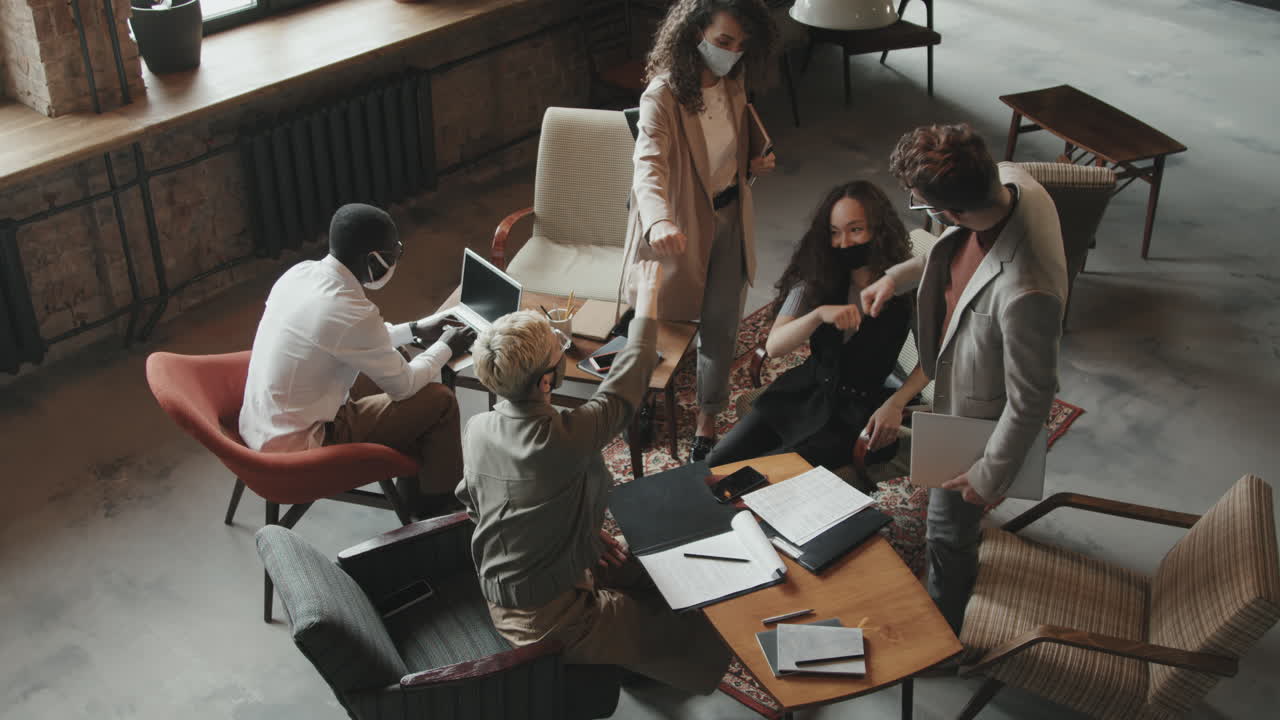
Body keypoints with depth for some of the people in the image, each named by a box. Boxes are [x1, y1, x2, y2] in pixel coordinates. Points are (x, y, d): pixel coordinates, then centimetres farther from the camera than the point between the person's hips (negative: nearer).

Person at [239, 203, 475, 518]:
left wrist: (413, 330, 19)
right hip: (296, 448, -9)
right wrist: (445, 348, 5)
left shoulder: (301, 273, -3)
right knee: (439, 401, -2)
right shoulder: (353, 313, -28)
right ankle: (440, 503, 21)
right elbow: (404, 385, -12)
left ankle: (412, 484, 34)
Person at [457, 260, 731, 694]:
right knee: (707, 643, 3)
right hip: (550, 617, -7)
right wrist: (647, 305, 1)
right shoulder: (565, 439, -30)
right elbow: (626, 383, -15)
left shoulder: (476, 430, -9)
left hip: (498, 598, 7)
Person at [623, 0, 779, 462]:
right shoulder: (663, 96, -26)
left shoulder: (732, 85, -3)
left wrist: (753, 165, -4)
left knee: (721, 324, 8)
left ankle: (707, 425, 23)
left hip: (729, 216, 5)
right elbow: (648, 164, -41)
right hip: (682, 223, -5)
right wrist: (659, 221, -60)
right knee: (667, 319, 14)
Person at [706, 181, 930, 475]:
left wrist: (895, 404, -18)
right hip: (806, 392, 4)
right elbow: (774, 346, -15)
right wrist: (820, 314, -32)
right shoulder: (816, 277, -5)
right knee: (717, 464, -5)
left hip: (859, 413, -4)